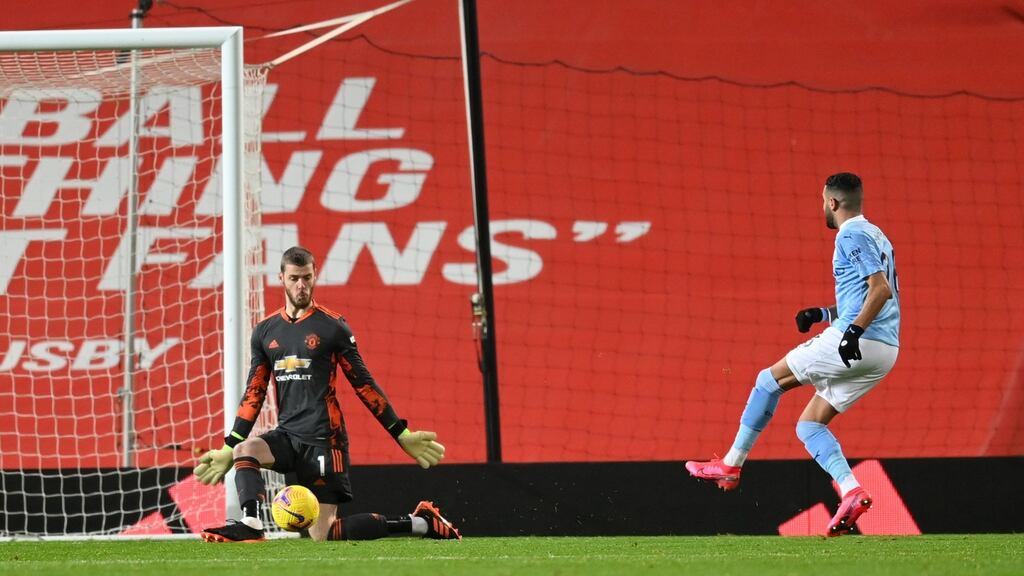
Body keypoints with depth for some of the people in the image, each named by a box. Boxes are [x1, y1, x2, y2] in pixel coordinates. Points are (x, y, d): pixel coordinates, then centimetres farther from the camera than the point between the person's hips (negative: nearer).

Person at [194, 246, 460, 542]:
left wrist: (403, 434, 2)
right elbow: (254, 393, 16)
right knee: (244, 449, -27)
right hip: (287, 436, 5)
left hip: (323, 439, -5)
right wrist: (228, 448, 12)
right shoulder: (265, 331, 11)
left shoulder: (332, 326, -2)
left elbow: (363, 384, 3)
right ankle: (250, 526, -34)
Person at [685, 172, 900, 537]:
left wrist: (854, 330, -26)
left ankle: (731, 465, 12)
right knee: (808, 425, 10)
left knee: (770, 379, 7)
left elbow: (882, 289, -20)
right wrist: (824, 314, 26)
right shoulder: (875, 236, 22)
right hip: (884, 353, 9)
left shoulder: (851, 236, -8)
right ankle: (852, 492, -9)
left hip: (859, 343, -9)